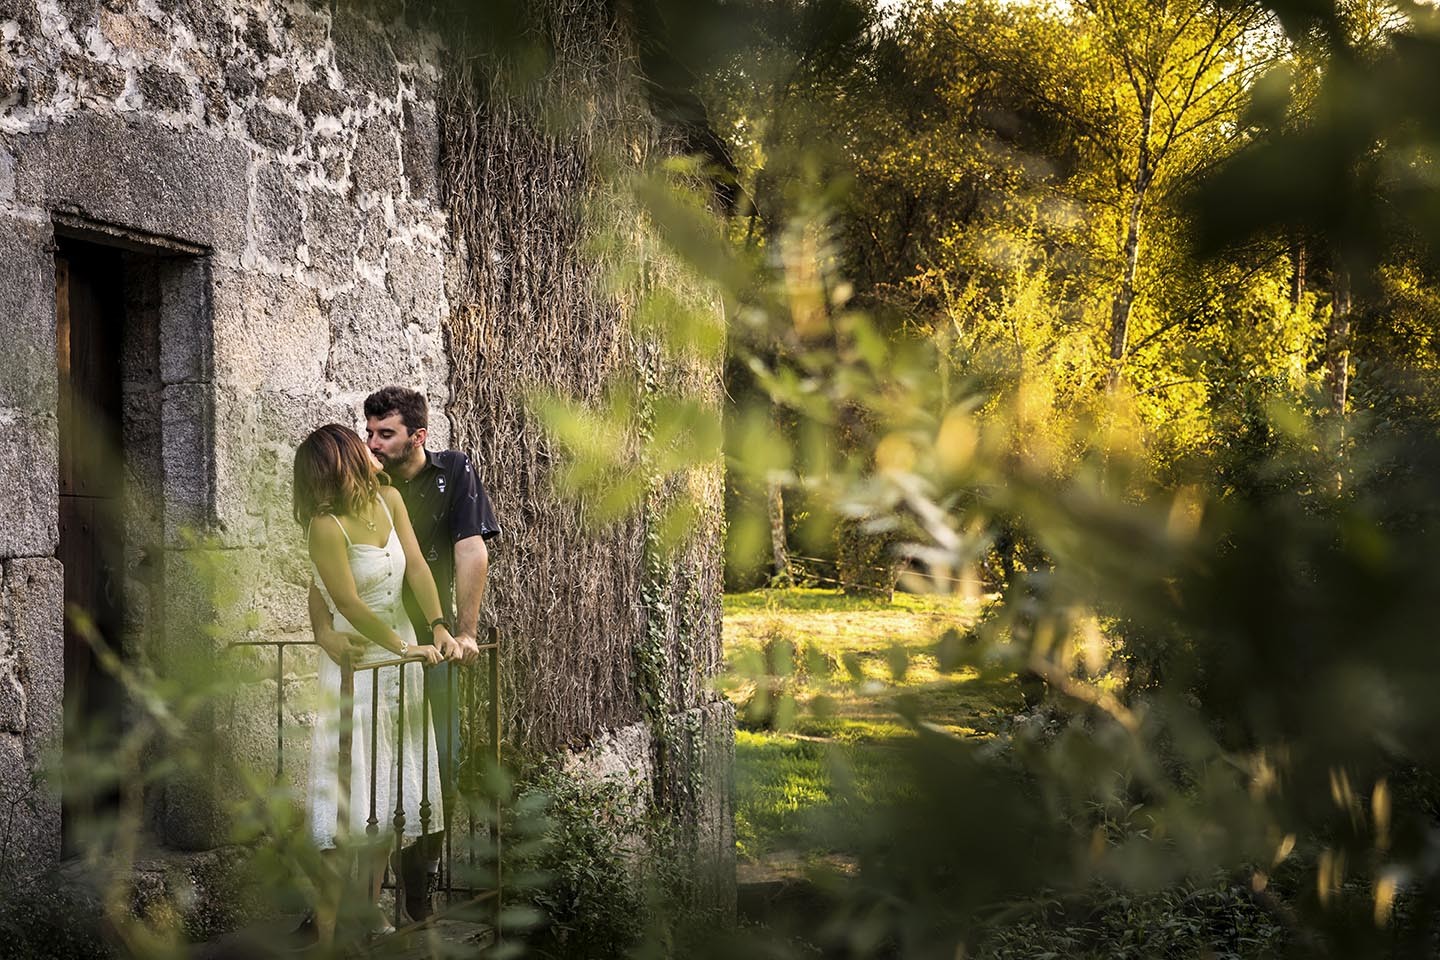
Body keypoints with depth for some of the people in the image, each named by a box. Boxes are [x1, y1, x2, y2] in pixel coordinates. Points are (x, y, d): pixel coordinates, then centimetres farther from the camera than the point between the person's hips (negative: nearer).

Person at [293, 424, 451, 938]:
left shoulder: (389, 501, 0)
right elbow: (349, 604, -20)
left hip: (400, 659, 7)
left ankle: (371, 913, 22)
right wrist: (406, 648, -16)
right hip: (356, 663, -7)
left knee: (391, 791, 12)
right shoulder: (326, 528, -20)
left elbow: (416, 568, -2)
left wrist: (438, 626, -11)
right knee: (348, 800, -4)